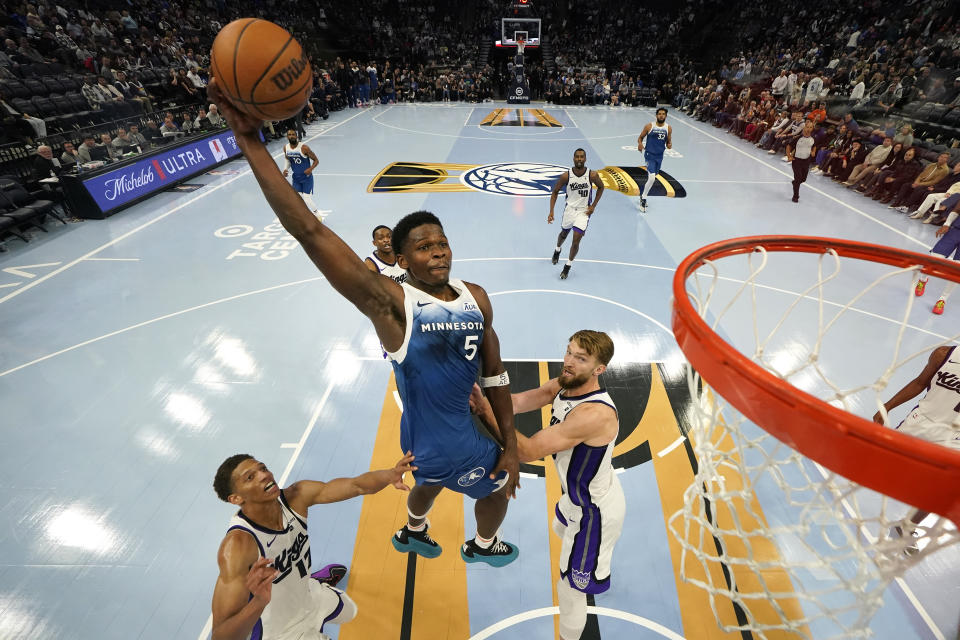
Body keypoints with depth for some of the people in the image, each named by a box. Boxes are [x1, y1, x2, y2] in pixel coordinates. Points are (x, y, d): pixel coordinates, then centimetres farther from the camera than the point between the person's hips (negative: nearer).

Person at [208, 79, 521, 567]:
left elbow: (494, 374, -3)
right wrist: (251, 142, -42)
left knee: (431, 482, 34)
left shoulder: (476, 298, -9)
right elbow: (311, 233, -38)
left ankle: (412, 533, 69)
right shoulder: (391, 304, -28)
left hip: (464, 422, 6)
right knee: (497, 488, 21)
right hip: (439, 438, -6)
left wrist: (510, 446, 0)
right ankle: (484, 546, 57)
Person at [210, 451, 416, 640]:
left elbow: (357, 485, -28)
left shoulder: (296, 496, -22)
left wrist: (390, 474, -47)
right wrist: (258, 602, -57)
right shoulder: (237, 545, -36)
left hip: (310, 595, 6)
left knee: (349, 612, 32)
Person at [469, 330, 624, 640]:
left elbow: (529, 451, -38)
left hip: (594, 511, -9)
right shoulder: (564, 385, -13)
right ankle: (598, 569, 70)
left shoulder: (595, 414, -39)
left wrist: (485, 412, -34)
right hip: (579, 495, 10)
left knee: (570, 588, 10)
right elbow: (518, 401, -22)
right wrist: (483, 399, -40)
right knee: (562, 529, 38)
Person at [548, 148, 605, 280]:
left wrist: (593, 206, -4)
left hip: (584, 211, -1)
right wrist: (551, 211, -10)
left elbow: (601, 187, 3)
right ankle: (558, 250, 57)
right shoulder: (566, 176, -16)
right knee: (564, 234, 23)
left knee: (576, 240, -11)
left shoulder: (592, 175, -16)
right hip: (570, 208, 2)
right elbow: (555, 191, -3)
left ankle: (568, 266, 8)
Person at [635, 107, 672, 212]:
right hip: (649, 155, -5)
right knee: (652, 178, -19)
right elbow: (640, 137, 3)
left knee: (652, 178, 15)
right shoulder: (649, 126, -6)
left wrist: (669, 145, -12)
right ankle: (643, 198, -1)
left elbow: (669, 142, 12)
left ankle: (643, 196, 34)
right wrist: (639, 144, -20)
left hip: (659, 156, 5)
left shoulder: (668, 128, 3)